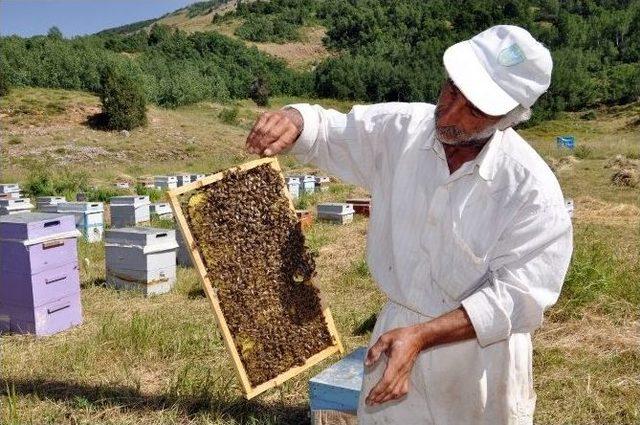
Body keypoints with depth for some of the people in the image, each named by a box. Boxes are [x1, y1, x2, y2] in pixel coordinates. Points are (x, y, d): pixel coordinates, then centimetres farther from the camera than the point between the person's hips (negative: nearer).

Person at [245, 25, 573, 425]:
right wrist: (292, 120, -24)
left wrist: (421, 336, -30)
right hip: (399, 331, 3)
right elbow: (329, 131, 1)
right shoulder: (399, 130, -12)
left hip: (479, 348, -3)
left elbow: (517, 296, -22)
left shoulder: (533, 189, -23)